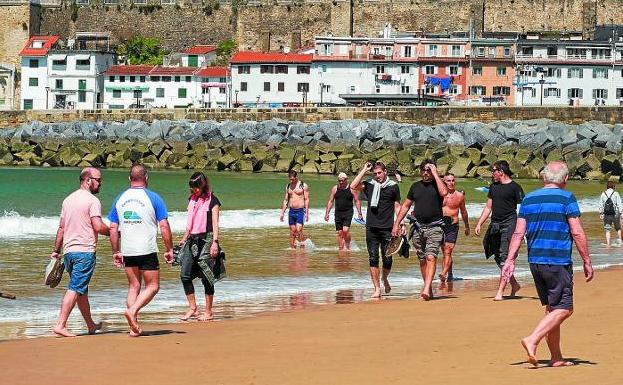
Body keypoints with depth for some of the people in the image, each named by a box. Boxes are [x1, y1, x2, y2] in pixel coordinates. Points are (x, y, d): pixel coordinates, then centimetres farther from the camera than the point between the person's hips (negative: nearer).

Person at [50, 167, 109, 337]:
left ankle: (91, 325, 27)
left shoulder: (68, 199, 14)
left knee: (81, 290, 16)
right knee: (75, 289, -9)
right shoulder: (92, 200, -9)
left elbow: (61, 227, 17)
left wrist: (56, 251, 20)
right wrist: (113, 232, 1)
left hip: (68, 250, 8)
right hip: (85, 251, -8)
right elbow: (98, 227, -17)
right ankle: (60, 325, -16)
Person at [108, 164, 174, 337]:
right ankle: (132, 311, -17)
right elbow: (164, 226, -8)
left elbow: (113, 228, 8)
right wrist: (169, 249, 0)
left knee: (134, 287, 13)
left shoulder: (120, 199, 7)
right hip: (147, 250, -4)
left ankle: (134, 327, 8)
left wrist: (116, 252, 16)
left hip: (127, 251, 4)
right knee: (152, 286, 6)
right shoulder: (153, 198, -5)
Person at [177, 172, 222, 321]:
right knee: (185, 275, -1)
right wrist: (184, 240, 21)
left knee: (206, 277, -3)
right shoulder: (192, 199, 15)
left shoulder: (212, 200, -5)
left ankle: (208, 312, 5)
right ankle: (192, 308, 9)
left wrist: (215, 242, -19)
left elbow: (215, 223, -10)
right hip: (192, 240, 7)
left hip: (206, 239, -6)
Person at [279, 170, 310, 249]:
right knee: (292, 232, 6)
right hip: (291, 211, 5)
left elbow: (306, 199, -5)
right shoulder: (288, 186, 12)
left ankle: (303, 244, -7)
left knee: (299, 230, -16)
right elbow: (285, 200, 16)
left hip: (300, 211, -5)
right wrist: (282, 213, 12)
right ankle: (292, 248, 10)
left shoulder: (303, 186, -3)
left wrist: (307, 213, -12)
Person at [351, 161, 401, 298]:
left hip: (387, 229, -1)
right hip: (371, 228, 1)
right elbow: (353, 186, -10)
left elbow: (397, 206, 11)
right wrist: (364, 170, -4)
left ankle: (385, 279, 29)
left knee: (387, 260, -1)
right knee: (373, 260, -2)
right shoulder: (369, 185, 7)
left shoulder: (393, 186, 7)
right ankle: (377, 289, 3)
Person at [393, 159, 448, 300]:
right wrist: (396, 224, 12)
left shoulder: (438, 184, 1)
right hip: (418, 227, 5)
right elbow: (406, 205, 18)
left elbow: (443, 192, -24)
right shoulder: (415, 186, 13)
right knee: (422, 260, 9)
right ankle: (429, 288, 19)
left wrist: (435, 173, -14)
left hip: (434, 227, -5)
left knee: (431, 257, -18)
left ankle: (426, 289, -27)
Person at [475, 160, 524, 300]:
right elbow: (488, 207, 21)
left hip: (508, 225, -7)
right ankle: (514, 285, 25)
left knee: (504, 258, -11)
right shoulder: (493, 186, 15)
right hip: (495, 225, 7)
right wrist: (479, 224, 13)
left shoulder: (514, 187, -5)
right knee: (498, 258, 9)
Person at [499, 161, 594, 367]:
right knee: (563, 309, -3)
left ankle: (556, 357, 16)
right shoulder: (566, 198, -7)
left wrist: (510, 260, 9)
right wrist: (587, 262, -3)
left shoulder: (529, 199, 9)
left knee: (551, 308, 14)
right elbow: (577, 233, -9)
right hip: (558, 263, -7)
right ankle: (532, 340, -20)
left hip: (535, 261, 7)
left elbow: (518, 233, 7)